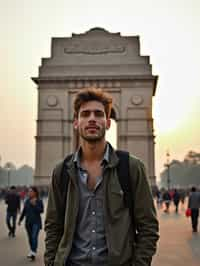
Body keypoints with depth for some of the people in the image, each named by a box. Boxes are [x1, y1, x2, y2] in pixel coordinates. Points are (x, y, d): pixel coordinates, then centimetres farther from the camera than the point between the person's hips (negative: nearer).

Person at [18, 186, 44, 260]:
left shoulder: (39, 201, -4)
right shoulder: (27, 201, 7)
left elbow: (41, 210, -11)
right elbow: (24, 211, 14)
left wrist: (35, 205, -20)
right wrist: (20, 219, 14)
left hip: (36, 222, -4)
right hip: (28, 222, 5)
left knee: (34, 237, -15)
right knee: (30, 238, 9)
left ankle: (33, 252, -20)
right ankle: (32, 251, 20)